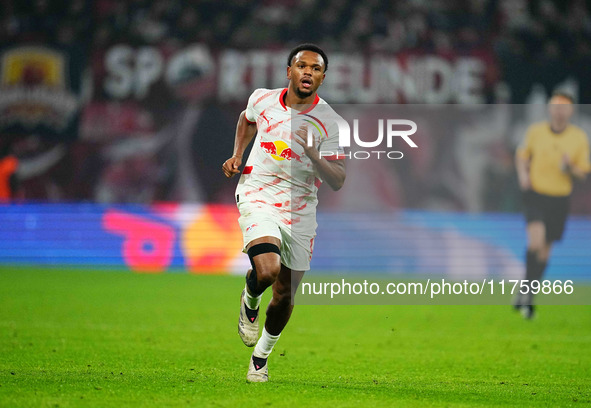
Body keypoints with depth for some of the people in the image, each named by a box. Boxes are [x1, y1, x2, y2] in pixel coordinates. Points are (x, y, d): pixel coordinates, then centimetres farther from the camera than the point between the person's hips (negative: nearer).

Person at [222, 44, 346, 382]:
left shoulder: (328, 122, -10)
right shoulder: (263, 99, -2)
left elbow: (337, 181, -13)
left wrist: (312, 153, -28)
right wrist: (237, 156, 11)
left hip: (299, 209, 1)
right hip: (257, 198, -1)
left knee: (285, 294, 8)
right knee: (267, 270, -28)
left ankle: (262, 354, 35)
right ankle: (250, 301, 9)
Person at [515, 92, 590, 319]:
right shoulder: (535, 131, -3)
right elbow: (522, 155, 13)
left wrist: (570, 168, -21)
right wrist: (523, 174, -6)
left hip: (560, 199, 2)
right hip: (535, 195, -2)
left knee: (545, 250, 11)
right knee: (536, 241, -24)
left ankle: (526, 296, 28)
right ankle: (528, 290, -13)